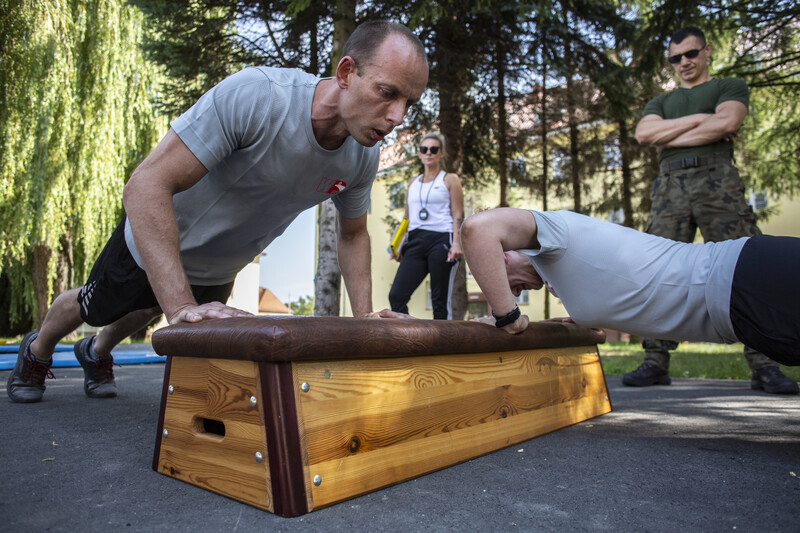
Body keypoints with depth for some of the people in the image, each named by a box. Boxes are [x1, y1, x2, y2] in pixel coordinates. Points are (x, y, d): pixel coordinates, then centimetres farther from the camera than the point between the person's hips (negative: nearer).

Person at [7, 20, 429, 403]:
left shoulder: (364, 157, -20)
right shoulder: (254, 96, -41)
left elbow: (353, 234, -3)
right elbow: (145, 186, -42)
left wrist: (365, 319, -14)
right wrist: (180, 306, -48)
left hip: (219, 272, 5)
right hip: (153, 243, -5)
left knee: (145, 312, 33)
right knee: (95, 307, 24)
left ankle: (96, 354, 67)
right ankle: (36, 352, 60)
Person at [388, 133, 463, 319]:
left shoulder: (450, 180, 9)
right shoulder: (413, 182, 22)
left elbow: (458, 215, 1)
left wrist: (456, 243, -14)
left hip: (441, 240, -5)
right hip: (416, 241, 5)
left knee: (440, 301, -3)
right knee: (396, 295, -9)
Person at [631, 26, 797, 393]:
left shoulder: (731, 87, 20)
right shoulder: (660, 102, 29)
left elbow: (726, 122, -3)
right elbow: (643, 133, 7)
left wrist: (669, 137, 4)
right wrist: (699, 119, 2)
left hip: (716, 179, -2)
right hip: (670, 187, 3)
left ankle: (764, 366, -8)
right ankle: (656, 363, -7)